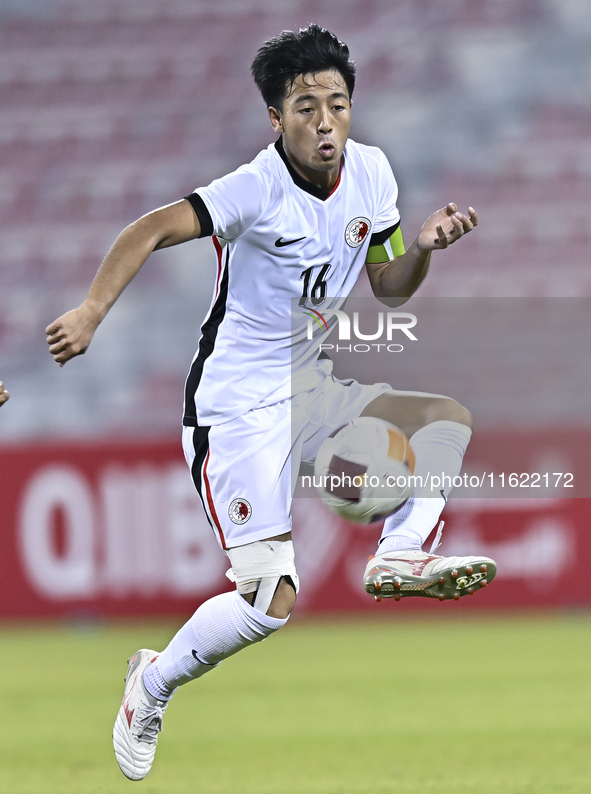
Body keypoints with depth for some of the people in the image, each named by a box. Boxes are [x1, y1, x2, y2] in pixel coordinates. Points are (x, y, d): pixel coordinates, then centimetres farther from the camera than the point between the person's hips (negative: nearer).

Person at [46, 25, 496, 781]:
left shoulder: (371, 173, 0)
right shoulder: (257, 189, -20)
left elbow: (389, 287, 11)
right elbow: (151, 230, -28)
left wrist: (424, 247, -9)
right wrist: (93, 310, -41)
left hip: (313, 390, 7)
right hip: (238, 409, -7)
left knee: (448, 416, -13)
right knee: (270, 603, -12)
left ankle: (398, 555, -18)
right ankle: (152, 685, 11)